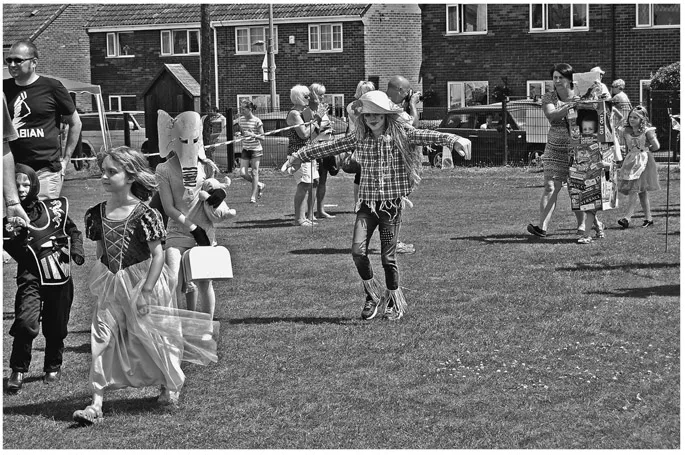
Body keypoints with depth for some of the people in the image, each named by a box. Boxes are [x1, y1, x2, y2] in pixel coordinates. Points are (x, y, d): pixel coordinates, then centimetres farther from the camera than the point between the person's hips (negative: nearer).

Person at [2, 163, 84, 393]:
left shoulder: (53, 208, 5)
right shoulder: (9, 218, 0)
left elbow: (73, 231, 18)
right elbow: (13, 250, -11)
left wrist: (76, 250, 2)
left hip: (60, 278, 2)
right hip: (31, 277, -2)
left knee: (56, 327, 11)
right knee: (26, 322, -20)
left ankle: (53, 367, 35)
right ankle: (18, 370, -2)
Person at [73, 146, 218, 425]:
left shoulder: (144, 214, -16)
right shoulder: (97, 214, 1)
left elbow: (158, 254, -15)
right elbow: (100, 252, 12)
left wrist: (146, 292, -18)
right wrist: (99, 283, 9)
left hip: (142, 283, -4)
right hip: (111, 286, 4)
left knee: (153, 337, 9)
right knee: (103, 340, -4)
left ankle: (171, 386, 35)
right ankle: (96, 404, -5)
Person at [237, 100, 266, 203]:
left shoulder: (257, 121, -12)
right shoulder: (241, 120, 5)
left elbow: (262, 137, -10)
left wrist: (252, 135, -26)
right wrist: (240, 134, -3)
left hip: (256, 149, -5)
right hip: (245, 149, 6)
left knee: (254, 173, -2)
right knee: (243, 173, -3)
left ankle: (253, 196, 9)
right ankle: (259, 185, 21)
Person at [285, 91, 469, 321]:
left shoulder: (402, 135, -6)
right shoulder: (359, 138, 3)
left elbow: (429, 136, -20)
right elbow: (328, 147, 13)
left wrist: (453, 140, -37)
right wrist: (300, 155, 19)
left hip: (392, 204, -2)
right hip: (367, 204, 2)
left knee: (388, 257, 2)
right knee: (358, 250, -13)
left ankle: (394, 300, 26)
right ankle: (372, 294, 10)